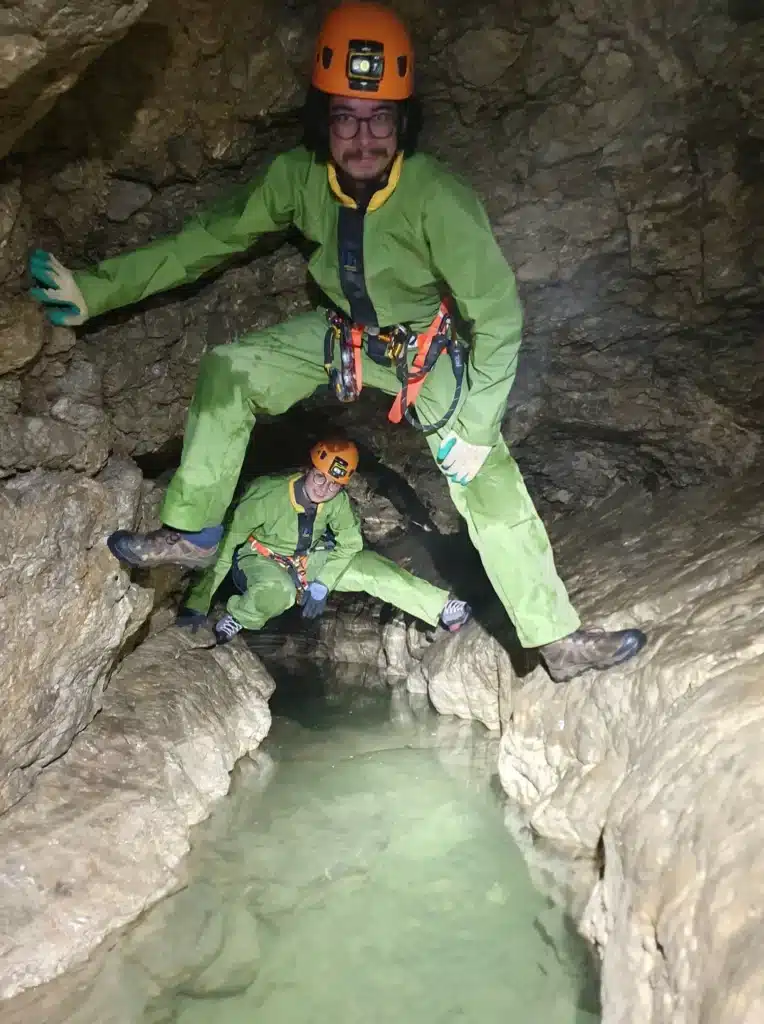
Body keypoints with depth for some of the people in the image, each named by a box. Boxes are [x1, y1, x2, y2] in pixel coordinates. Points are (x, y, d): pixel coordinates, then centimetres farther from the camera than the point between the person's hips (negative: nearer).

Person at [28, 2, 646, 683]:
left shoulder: (440, 201, -33)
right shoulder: (297, 177, -20)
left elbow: (499, 317, -27)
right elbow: (208, 240, -11)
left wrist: (476, 429, -27)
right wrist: (96, 290, -17)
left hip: (430, 349, -4)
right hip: (341, 332, 4)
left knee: (489, 482, -15)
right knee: (230, 370, -10)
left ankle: (559, 639, -5)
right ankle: (193, 533, 3)